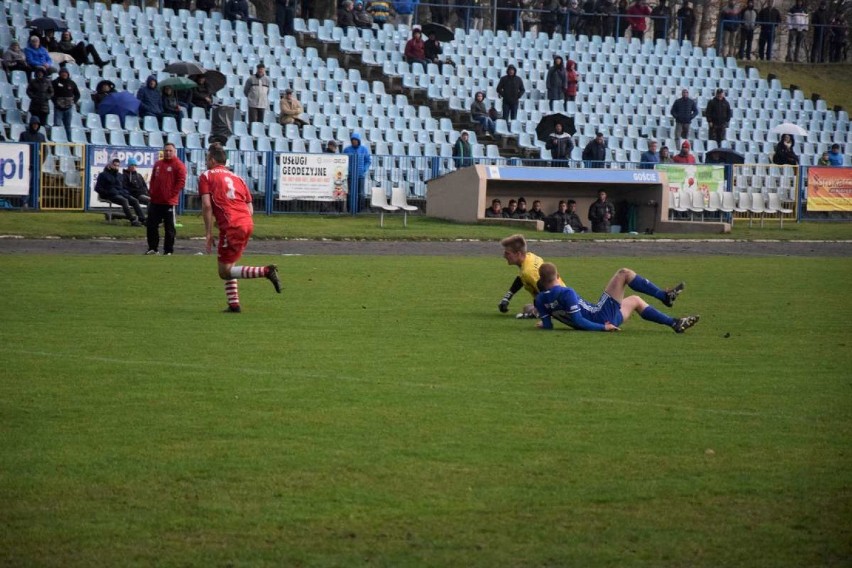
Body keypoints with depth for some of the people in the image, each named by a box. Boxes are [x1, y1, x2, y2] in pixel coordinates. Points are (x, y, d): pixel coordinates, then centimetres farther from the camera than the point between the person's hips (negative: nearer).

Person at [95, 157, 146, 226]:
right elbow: (97, 188, 1)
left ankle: (142, 219, -29)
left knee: (135, 200, -17)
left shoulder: (119, 175, 26)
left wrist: (125, 192, 10)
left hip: (121, 193, 6)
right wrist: (107, 193, -13)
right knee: (124, 200, -34)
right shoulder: (103, 175, 8)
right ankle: (132, 220, -43)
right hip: (111, 195, -6)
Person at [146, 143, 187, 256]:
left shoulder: (178, 165, -5)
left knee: (169, 227, 0)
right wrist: (151, 191, 9)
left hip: (169, 202, -6)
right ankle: (153, 248, 17)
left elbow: (181, 181, -11)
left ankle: (168, 251, 5)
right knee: (151, 225, 7)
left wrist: (172, 194, -14)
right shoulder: (158, 164, 15)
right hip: (155, 201, 6)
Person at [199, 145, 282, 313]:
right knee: (228, 266, 21)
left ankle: (265, 271, -19)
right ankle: (233, 304, 12)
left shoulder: (206, 176, 6)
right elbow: (250, 209, 18)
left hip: (231, 226, -7)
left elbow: (207, 205, -6)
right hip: (248, 223, 7)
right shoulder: (237, 177, 24)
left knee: (224, 272, -3)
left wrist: (208, 233, -4)